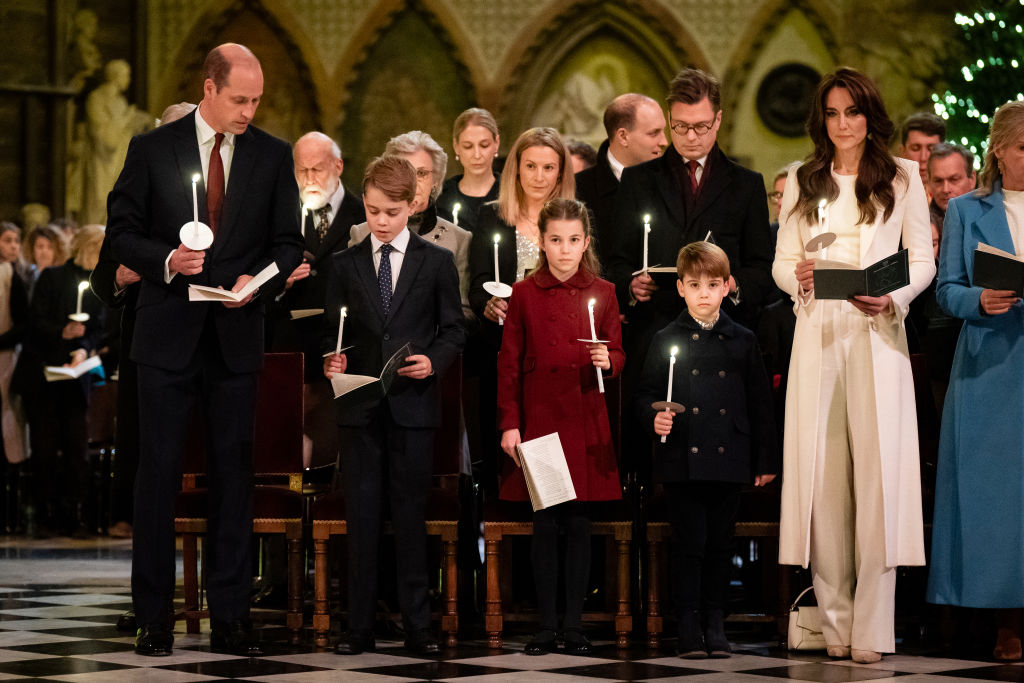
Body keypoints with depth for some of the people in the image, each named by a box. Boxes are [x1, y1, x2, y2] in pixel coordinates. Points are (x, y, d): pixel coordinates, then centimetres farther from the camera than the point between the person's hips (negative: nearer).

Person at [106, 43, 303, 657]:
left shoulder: (274, 156, 5)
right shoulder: (153, 149, 1)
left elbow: (288, 241, 8)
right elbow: (122, 232, 2)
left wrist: (257, 279, -11)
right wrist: (165, 260, -16)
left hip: (236, 337, 2)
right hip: (169, 335, -1)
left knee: (235, 474, 4)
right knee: (158, 473, 1)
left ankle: (231, 618, 9)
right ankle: (154, 618, 7)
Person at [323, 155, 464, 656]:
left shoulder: (436, 262, 4)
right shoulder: (345, 264, 9)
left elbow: (453, 330, 5)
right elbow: (334, 329, 11)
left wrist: (434, 361, -13)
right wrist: (334, 359, -9)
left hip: (413, 405, -1)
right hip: (361, 407, 1)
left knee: (410, 516, 2)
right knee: (362, 516, 2)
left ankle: (417, 626, 7)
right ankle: (360, 627, 6)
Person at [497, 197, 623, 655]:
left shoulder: (603, 294, 5)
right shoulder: (524, 294, 2)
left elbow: (618, 355, 9)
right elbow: (509, 363, 3)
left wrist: (607, 361, -16)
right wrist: (509, 424, -3)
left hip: (585, 422, 1)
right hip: (538, 419, -1)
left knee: (579, 524, 2)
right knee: (544, 524, 1)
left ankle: (575, 625, 9)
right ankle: (547, 626, 8)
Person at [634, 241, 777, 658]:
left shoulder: (742, 341, 7)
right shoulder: (666, 341, 4)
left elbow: (760, 402, 9)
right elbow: (644, 394, 6)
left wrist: (765, 460, 7)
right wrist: (654, 417, -16)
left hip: (728, 462, 2)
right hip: (682, 461, -1)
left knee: (720, 544, 6)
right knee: (689, 543, -1)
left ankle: (715, 623, 15)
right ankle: (688, 626, 5)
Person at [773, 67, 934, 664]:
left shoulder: (902, 178, 8)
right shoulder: (803, 182, 14)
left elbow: (923, 261, 5)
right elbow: (782, 261, 12)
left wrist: (891, 298, -13)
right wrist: (798, 276, -11)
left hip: (877, 335, -2)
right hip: (817, 333, 2)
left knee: (877, 473, -8)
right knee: (822, 473, -2)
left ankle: (872, 626, -9)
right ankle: (834, 619, 2)